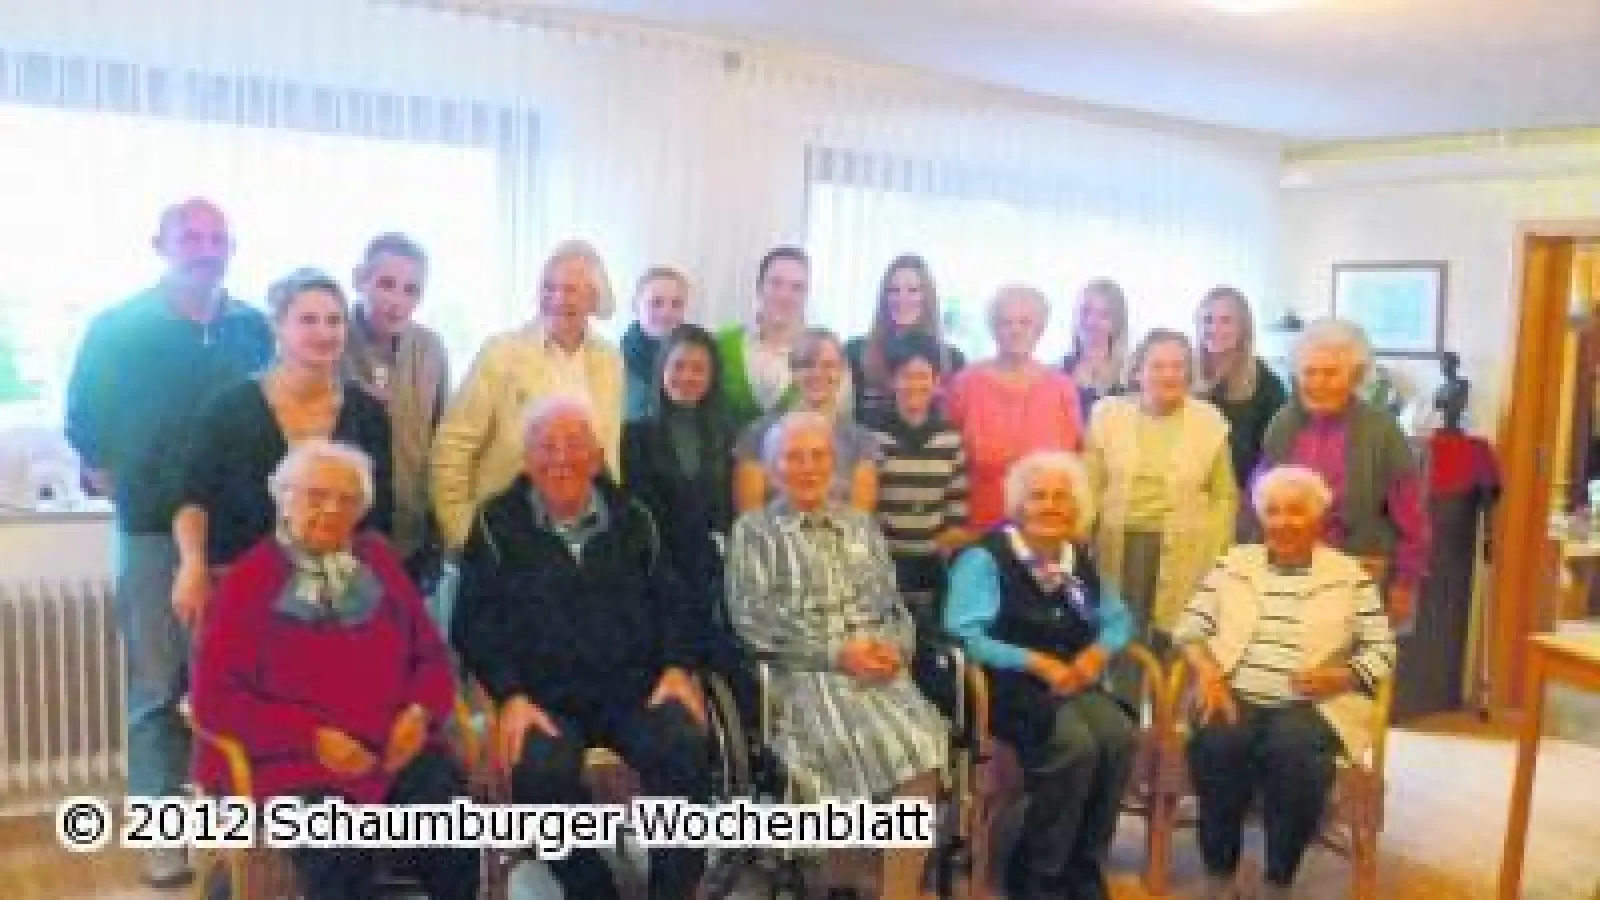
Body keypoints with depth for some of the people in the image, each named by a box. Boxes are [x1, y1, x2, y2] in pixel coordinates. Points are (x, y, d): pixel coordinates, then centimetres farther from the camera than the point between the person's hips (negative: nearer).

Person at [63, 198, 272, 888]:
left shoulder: (255, 330, 4)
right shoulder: (118, 327, -1)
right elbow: (83, 417, 7)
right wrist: (108, 475, 0)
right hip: (156, 527, -2)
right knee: (157, 686, 5)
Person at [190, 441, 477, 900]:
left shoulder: (378, 561, 16)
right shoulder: (249, 579, 4)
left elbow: (431, 653, 17)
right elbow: (215, 698, -1)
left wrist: (420, 711, -5)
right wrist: (312, 736, -13)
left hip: (393, 750, 3)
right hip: (291, 759, -3)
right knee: (340, 854, -31)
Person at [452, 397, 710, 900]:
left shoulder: (633, 519, 15)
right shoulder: (497, 524, 8)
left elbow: (673, 601, 15)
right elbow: (474, 621, 1)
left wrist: (677, 667, -3)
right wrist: (511, 695, -13)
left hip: (635, 686, 2)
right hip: (545, 696, -1)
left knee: (686, 748, -28)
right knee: (540, 770, -33)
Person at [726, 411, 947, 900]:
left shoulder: (861, 525, 23)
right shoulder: (753, 530, 9)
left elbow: (894, 607, 19)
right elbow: (751, 618, -4)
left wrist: (894, 647, -5)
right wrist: (835, 651, -13)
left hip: (877, 668, 4)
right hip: (801, 672, -4)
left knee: (919, 746, -28)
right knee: (877, 746, -31)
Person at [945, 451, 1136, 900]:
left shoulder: (1080, 560, 15)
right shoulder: (985, 557, -5)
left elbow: (1117, 619, 21)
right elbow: (963, 635, -15)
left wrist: (1098, 652, -2)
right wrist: (1037, 662, -19)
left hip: (1072, 683, 6)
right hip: (1009, 685, -6)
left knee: (1119, 737, -23)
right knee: (1076, 744, -30)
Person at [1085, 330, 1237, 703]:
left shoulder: (1210, 420, 4)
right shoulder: (1108, 413, 4)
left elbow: (1225, 496, 6)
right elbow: (1090, 487, 4)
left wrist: (1215, 556, -2)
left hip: (1185, 555, 0)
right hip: (1122, 547, 1)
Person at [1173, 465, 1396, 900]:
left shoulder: (1349, 574, 10)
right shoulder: (1234, 562, 14)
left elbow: (1382, 649, 7)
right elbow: (1189, 627, 10)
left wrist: (1338, 676, -12)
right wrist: (1207, 671, -9)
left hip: (1315, 704, -1)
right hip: (1236, 697, 1)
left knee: (1294, 750, -34)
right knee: (1217, 744, -31)